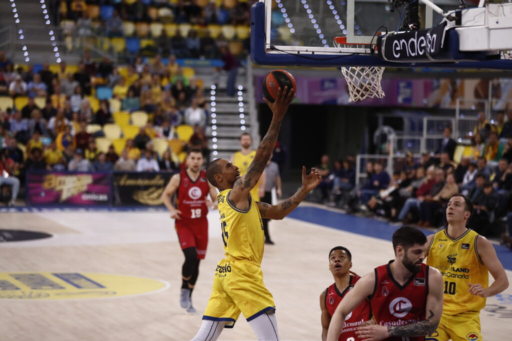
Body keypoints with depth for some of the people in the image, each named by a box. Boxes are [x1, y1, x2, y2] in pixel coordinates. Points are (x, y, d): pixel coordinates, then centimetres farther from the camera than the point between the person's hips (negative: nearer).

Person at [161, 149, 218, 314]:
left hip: (201, 224, 3)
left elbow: (215, 199, 4)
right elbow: (165, 195, 4)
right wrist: (172, 210, -13)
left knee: (197, 261, 9)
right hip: (184, 223, -3)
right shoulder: (178, 178, -6)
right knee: (191, 257, -21)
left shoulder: (207, 178, 0)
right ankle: (184, 289, 5)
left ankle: (188, 297, 25)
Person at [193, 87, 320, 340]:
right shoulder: (237, 193, -9)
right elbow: (261, 158, -18)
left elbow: (277, 212, 18)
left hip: (225, 273, 10)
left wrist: (304, 190, 9)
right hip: (243, 274, -10)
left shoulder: (240, 200, 18)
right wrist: (277, 117, -21)